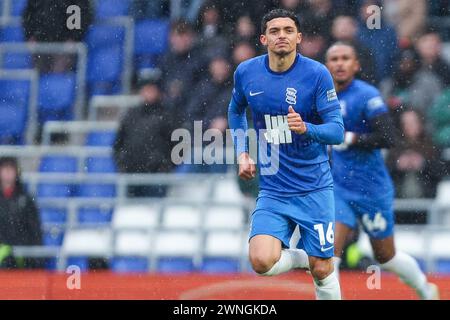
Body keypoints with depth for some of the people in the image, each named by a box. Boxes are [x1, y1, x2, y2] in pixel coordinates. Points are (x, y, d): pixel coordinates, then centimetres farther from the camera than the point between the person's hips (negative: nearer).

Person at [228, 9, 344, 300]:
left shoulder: (317, 73, -11)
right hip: (272, 189, 2)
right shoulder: (246, 72, -1)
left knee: (322, 270, 1)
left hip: (315, 189, -2)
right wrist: (242, 153, 9)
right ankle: (301, 257, 14)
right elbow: (236, 110, 21)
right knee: (261, 262, -19)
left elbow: (337, 131, -12)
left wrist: (306, 128, -31)